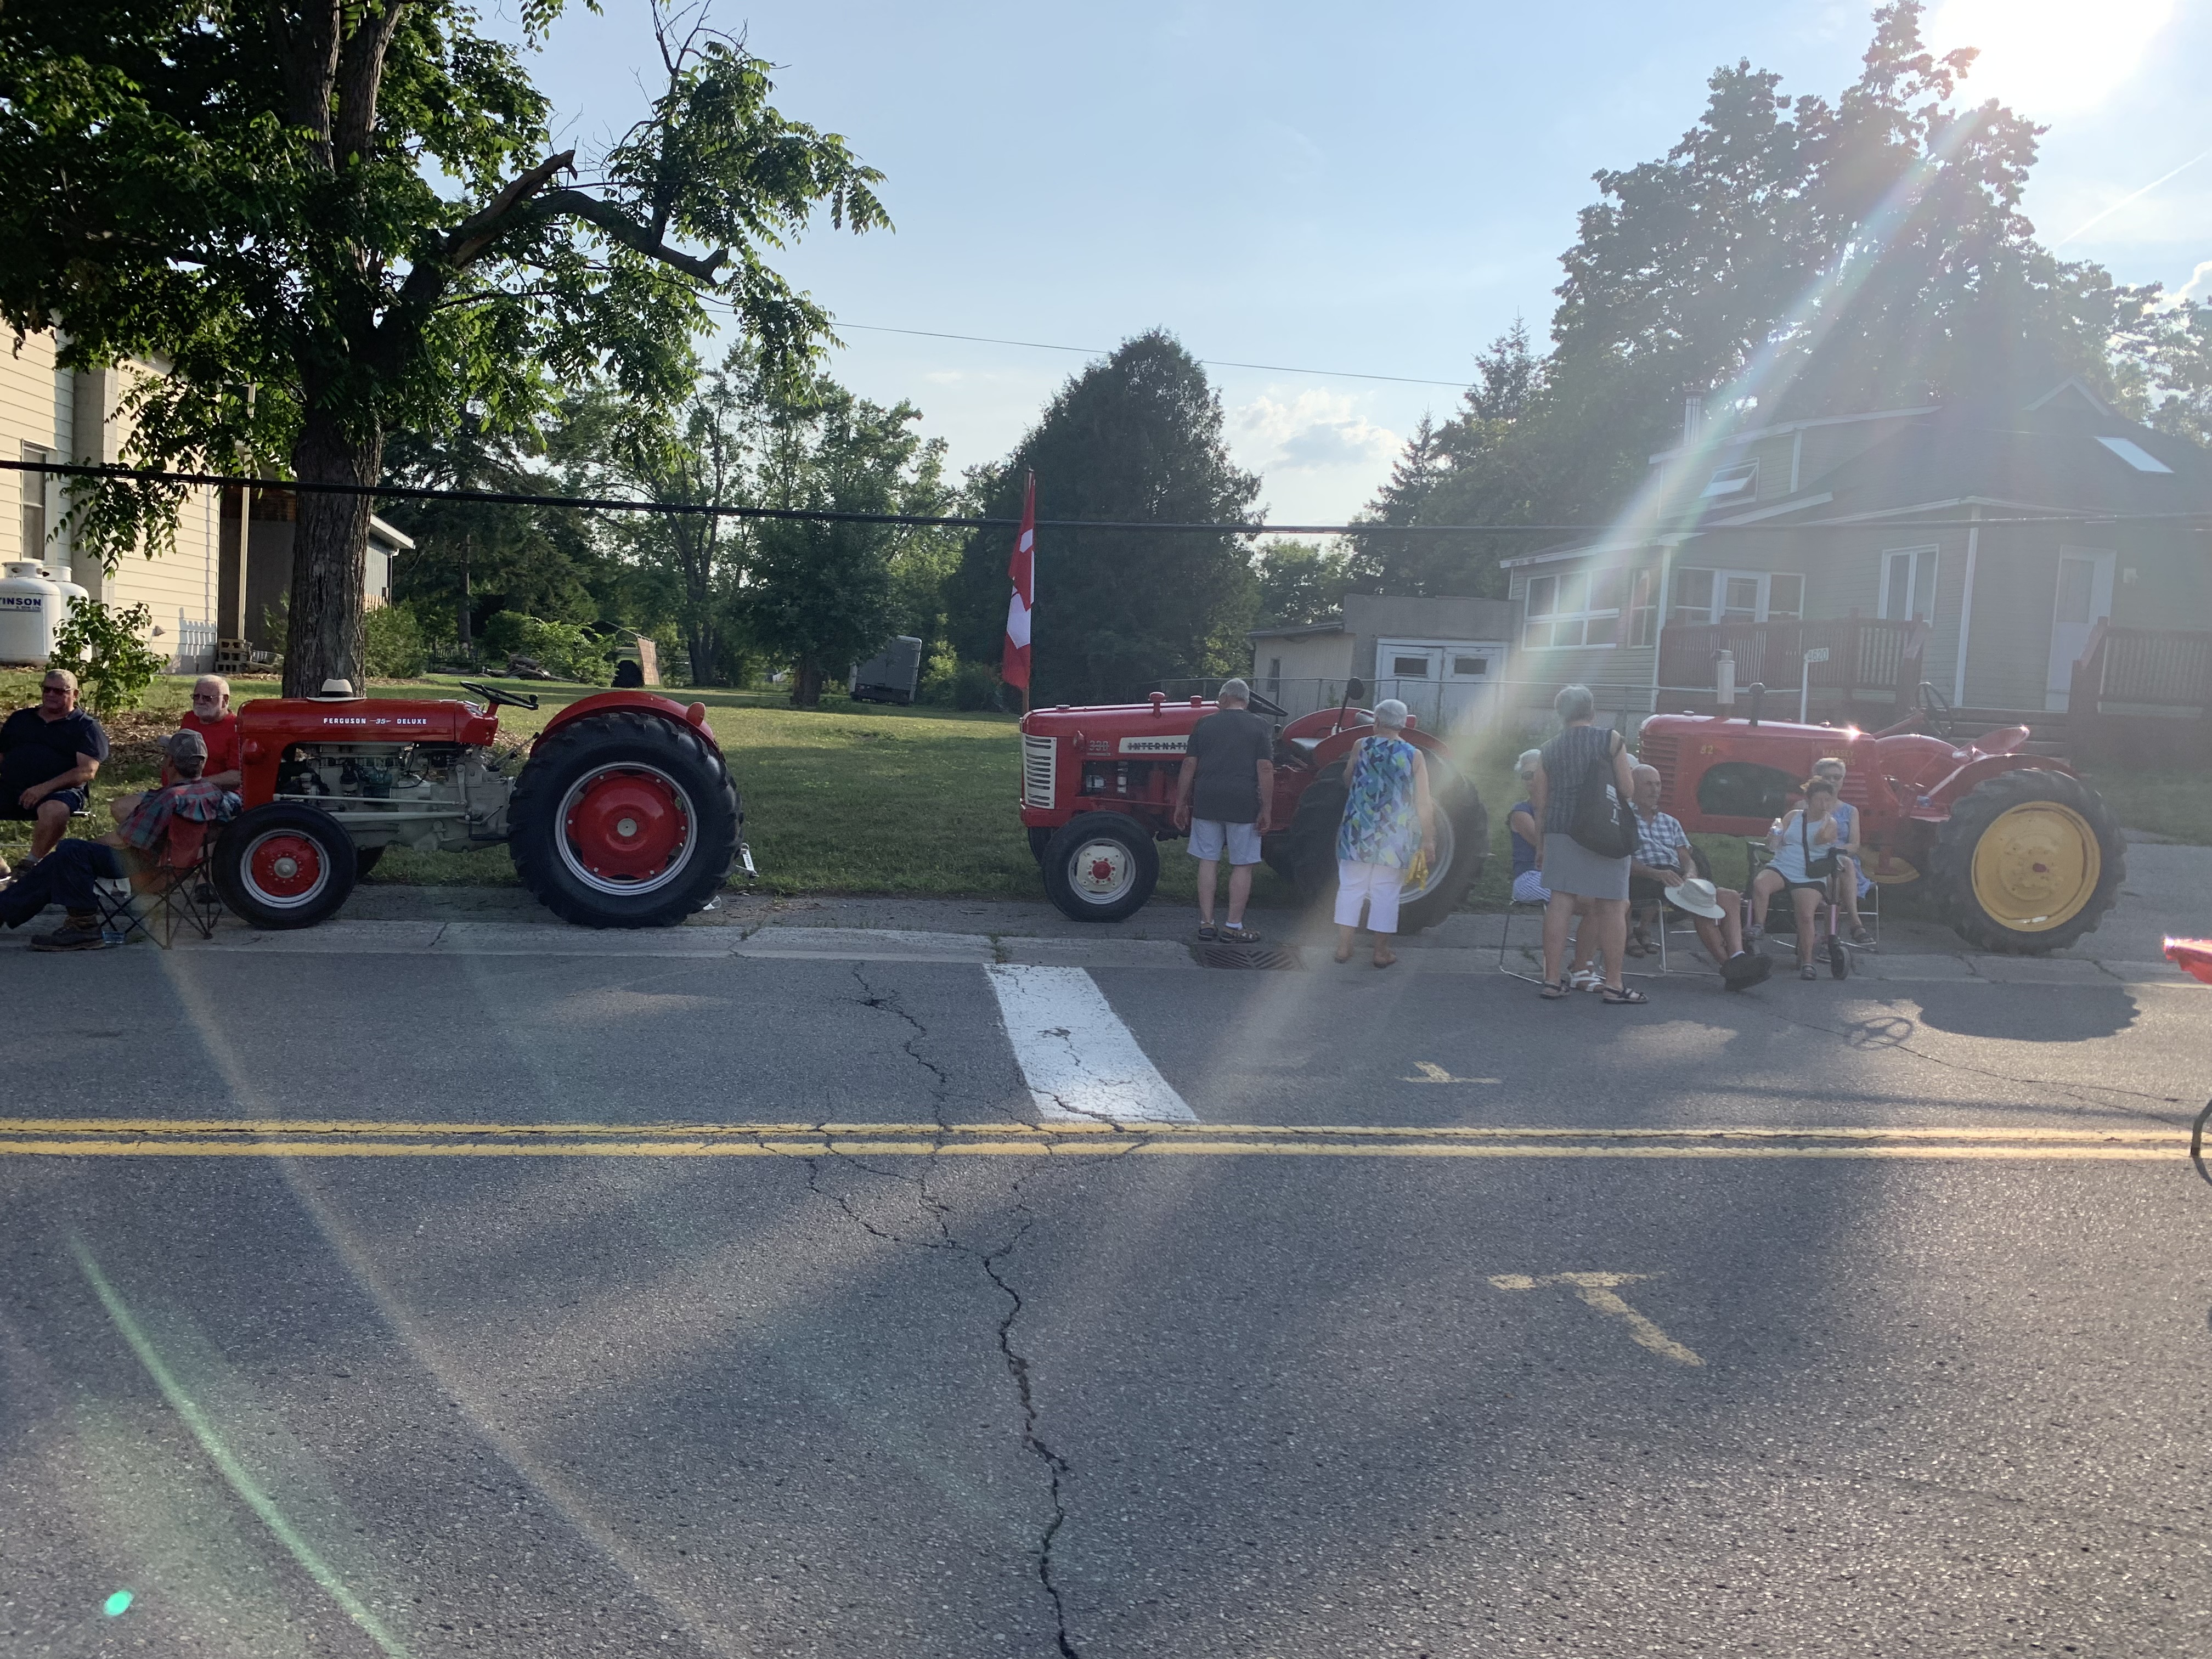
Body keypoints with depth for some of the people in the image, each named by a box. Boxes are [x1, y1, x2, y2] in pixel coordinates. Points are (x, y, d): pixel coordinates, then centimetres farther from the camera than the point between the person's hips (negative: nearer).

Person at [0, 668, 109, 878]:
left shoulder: (86, 727, 7)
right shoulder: (19, 719, 24)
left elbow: (87, 771, -5)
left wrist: (45, 788, -18)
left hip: (59, 791, -5)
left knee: (55, 811, -40)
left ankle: (32, 863, -16)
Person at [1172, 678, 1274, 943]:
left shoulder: (1205, 725, 8)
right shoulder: (1261, 727, 2)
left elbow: (1189, 766, 4)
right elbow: (1266, 770, -7)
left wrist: (1181, 804, 10)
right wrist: (1265, 810, -4)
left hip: (1207, 802, 2)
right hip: (1244, 804, -2)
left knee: (1208, 862, 8)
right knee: (1242, 866, 5)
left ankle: (1206, 924, 10)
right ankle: (1234, 927, 7)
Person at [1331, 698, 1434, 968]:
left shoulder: (1361, 746, -3)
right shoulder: (1413, 756, -4)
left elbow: (1347, 782, 11)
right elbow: (1424, 803, -6)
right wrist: (1428, 840, -1)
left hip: (1357, 831, 0)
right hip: (1394, 838, 0)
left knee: (1350, 888, 8)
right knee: (1385, 892, 7)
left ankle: (1343, 947, 9)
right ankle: (1381, 952, 11)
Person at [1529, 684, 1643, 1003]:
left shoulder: (1549, 751, 8)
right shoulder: (1611, 740, -1)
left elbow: (1541, 804, 9)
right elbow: (1626, 791, -4)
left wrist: (1542, 843, 18)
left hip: (1560, 832, 4)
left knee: (1560, 903, 6)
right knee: (1612, 908, 3)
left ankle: (1552, 980, 7)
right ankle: (1613, 985, 6)